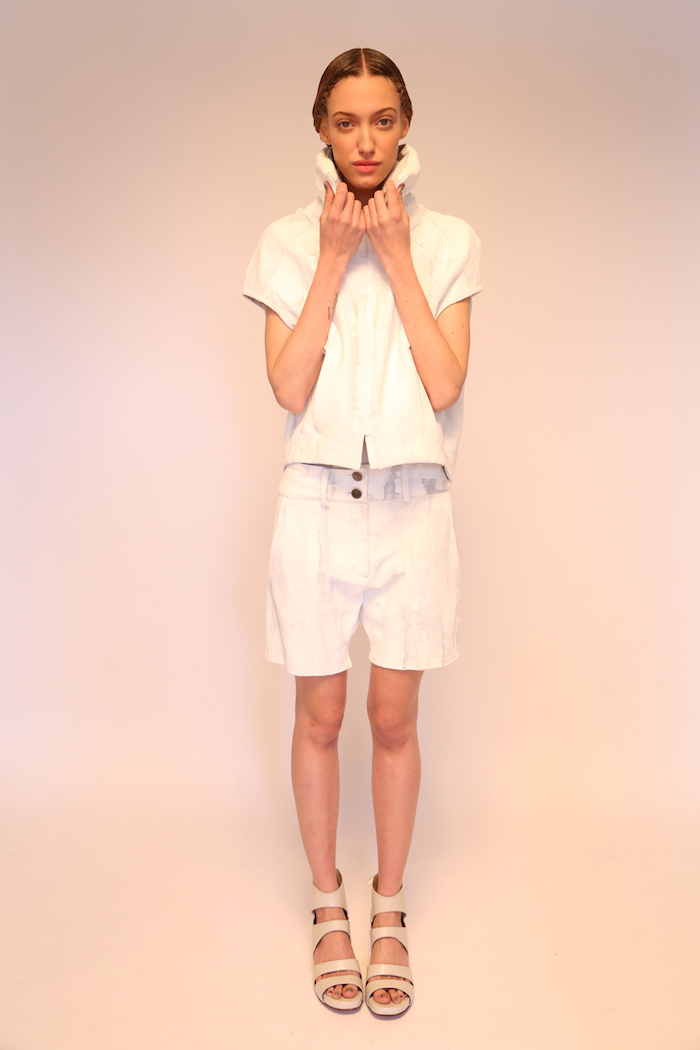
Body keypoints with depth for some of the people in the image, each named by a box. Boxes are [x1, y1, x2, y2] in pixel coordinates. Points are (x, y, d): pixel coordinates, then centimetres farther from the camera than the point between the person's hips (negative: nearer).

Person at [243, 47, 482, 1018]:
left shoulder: (449, 243, 2)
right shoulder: (288, 243, 2)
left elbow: (445, 385, -10)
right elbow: (290, 388, -10)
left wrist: (395, 255, -9)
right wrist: (336, 258, -10)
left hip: (412, 504, 0)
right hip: (317, 501, 0)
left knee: (395, 719, 9)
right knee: (320, 716, 10)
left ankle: (389, 912, 30)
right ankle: (328, 907, 32)